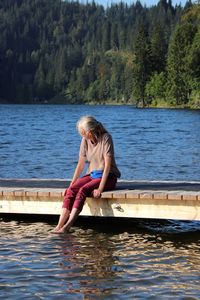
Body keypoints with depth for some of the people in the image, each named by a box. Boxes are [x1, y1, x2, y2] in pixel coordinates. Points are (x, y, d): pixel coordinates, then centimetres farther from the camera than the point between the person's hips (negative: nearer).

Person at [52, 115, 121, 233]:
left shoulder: (106, 138, -14)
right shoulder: (85, 140, 4)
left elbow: (107, 165, -19)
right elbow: (80, 165, 8)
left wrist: (100, 188, -26)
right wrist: (72, 184, -1)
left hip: (108, 176, -6)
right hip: (92, 175, 6)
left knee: (83, 190, -31)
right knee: (71, 190, -22)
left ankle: (67, 227, -39)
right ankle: (59, 226, -32)